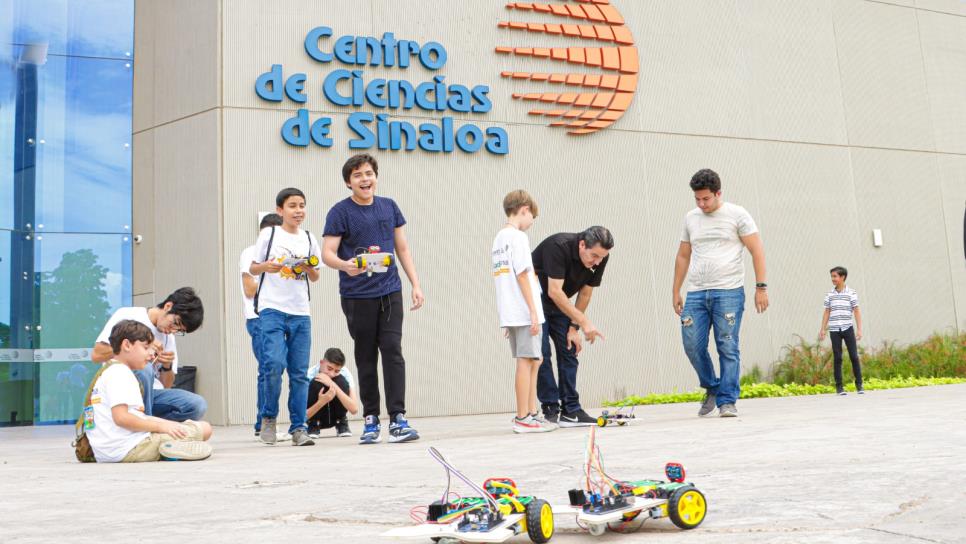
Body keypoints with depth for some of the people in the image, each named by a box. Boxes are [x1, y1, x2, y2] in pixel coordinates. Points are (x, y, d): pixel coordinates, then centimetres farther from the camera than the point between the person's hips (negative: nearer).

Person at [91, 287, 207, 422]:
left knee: (198, 405, -22)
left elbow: (166, 385, 12)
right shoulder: (127, 316, -2)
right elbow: (96, 355, -11)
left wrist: (167, 366, -9)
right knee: (144, 368, -37)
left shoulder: (169, 338, 13)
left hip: (151, 393, 4)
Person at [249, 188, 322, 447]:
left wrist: (310, 268, -3)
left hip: (301, 313, 3)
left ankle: (299, 428, 6)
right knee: (274, 364, -17)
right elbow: (252, 269, 8)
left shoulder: (309, 239, 14)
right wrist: (266, 267, -13)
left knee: (299, 373, 1)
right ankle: (268, 417, 5)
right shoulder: (269, 234, 5)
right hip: (272, 309, -3)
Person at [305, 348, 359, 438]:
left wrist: (333, 385, -40)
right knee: (316, 383, -30)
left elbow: (354, 409, -31)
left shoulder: (345, 373, -21)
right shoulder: (309, 375, -26)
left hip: (334, 419, 2)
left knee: (341, 381, -26)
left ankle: (342, 423, -6)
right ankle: (313, 425, -9)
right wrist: (321, 402, -45)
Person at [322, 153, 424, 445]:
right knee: (366, 358, 5)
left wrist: (416, 284, 9)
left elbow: (402, 248, 15)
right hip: (357, 297, -2)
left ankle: (397, 418, -4)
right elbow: (327, 253, -8)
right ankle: (371, 419, 15)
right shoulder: (340, 212, -2)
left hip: (390, 292, 2)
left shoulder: (389, 207, 10)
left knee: (392, 351, -7)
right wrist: (345, 265, -30)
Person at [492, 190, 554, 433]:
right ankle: (522, 418, 1)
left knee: (533, 361, 15)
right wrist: (533, 311, -15)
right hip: (524, 312, -9)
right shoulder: (518, 237, -9)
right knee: (526, 362, -3)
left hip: (510, 313, 9)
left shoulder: (499, 238, 17)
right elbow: (522, 275, -16)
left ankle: (530, 413, 17)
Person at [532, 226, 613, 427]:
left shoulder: (600, 257, -13)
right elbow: (554, 292, -36)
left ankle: (571, 410, 4)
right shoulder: (558, 246, -33)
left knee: (569, 352, 1)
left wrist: (573, 327, -5)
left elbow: (585, 293, -3)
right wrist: (584, 322, -38)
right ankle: (551, 410, -4)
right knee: (541, 354, -11)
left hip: (560, 304, 6)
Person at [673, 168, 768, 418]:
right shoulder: (691, 218, 14)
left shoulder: (737, 214, 1)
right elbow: (683, 256, 20)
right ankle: (712, 389, 22)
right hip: (696, 294, 4)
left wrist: (761, 287, -8)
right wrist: (675, 292, 16)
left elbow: (757, 251, -1)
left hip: (728, 292, -4)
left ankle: (727, 402, 2)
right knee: (693, 346, -1)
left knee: (728, 348, -6)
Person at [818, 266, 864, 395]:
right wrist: (822, 329, 8)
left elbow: (857, 311, 0)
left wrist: (859, 329, -6)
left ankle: (859, 385, 8)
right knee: (837, 358, 2)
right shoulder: (830, 294, 8)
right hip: (834, 330, 2)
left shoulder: (851, 293, 1)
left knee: (854, 356, -2)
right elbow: (827, 312, 12)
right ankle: (839, 386, 5)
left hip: (847, 328, -2)